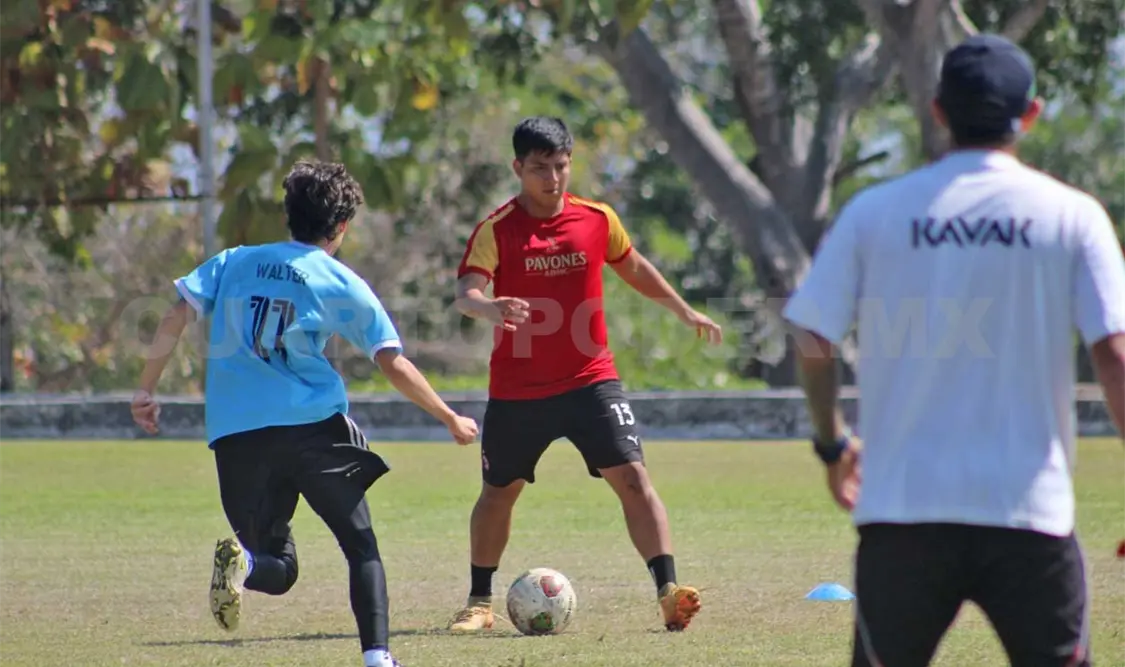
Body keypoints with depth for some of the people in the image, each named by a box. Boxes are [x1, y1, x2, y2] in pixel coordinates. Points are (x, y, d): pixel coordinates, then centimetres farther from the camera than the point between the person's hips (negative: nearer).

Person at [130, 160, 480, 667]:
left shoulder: (233, 262, 13)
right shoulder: (342, 285, 5)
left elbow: (175, 318, 4)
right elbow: (394, 366, 3)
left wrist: (146, 390, 11)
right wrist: (450, 420, 14)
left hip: (236, 434, 2)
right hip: (314, 426, -2)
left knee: (278, 569, 10)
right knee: (361, 545, 14)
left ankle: (242, 560, -26)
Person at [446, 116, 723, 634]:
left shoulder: (597, 219, 0)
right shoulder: (496, 230, -10)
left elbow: (633, 267, 19)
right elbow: (465, 294, -24)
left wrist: (684, 311, 24)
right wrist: (489, 309, -47)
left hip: (590, 380, 1)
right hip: (516, 390, -1)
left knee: (632, 477, -14)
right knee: (498, 492, 13)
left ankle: (668, 592, -17)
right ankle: (479, 603, 30)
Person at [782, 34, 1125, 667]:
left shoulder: (874, 212, 3)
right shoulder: (1072, 216, -1)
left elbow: (813, 341, 3)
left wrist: (833, 444, 19)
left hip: (901, 507, 1)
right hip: (1028, 513, -1)